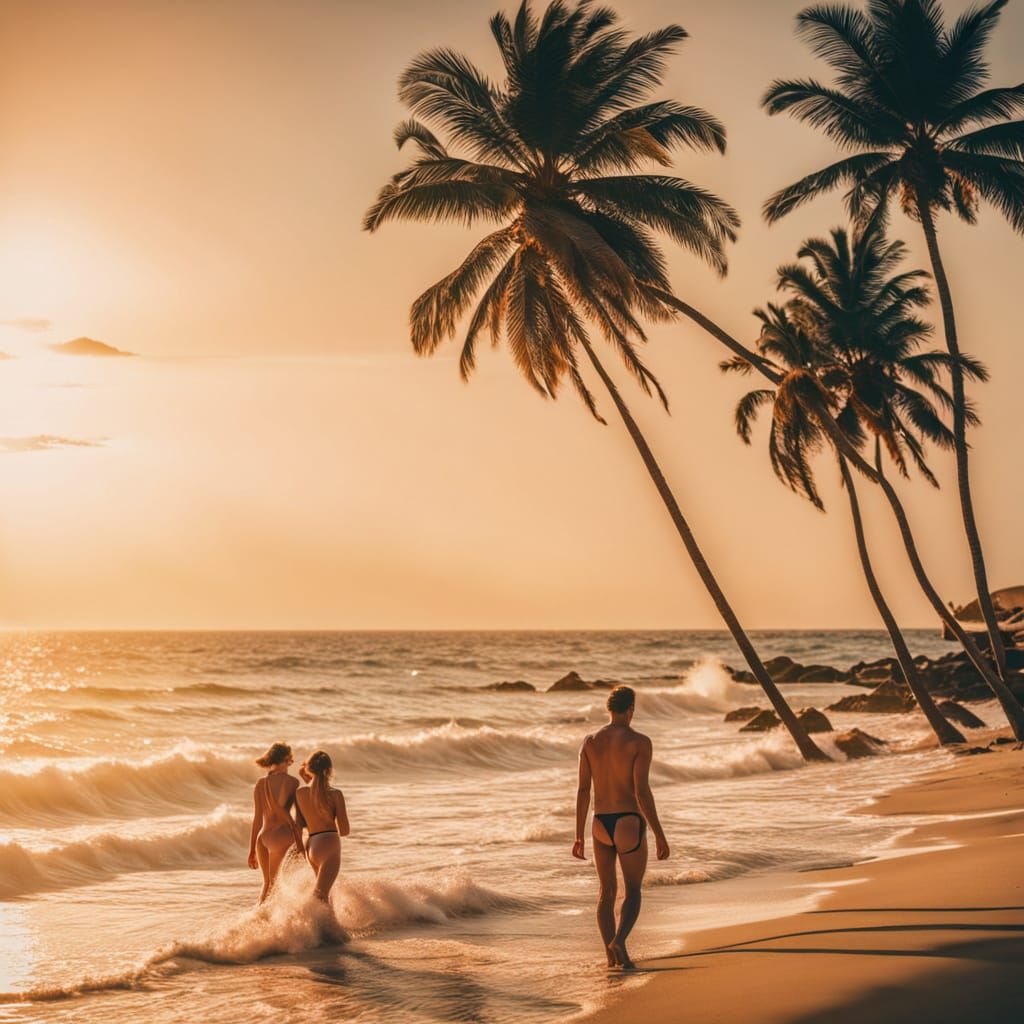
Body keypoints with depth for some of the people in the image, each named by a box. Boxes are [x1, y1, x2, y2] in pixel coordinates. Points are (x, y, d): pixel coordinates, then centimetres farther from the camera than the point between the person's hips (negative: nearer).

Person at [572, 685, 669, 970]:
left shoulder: (590, 741, 4)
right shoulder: (639, 742, -10)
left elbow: (583, 790, 2)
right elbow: (642, 791, -16)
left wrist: (579, 836, 7)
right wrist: (659, 835, -12)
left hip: (601, 824, 4)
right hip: (630, 823, -4)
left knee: (607, 891, 15)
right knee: (633, 891, 9)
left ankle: (613, 956, 14)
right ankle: (619, 940, -16)